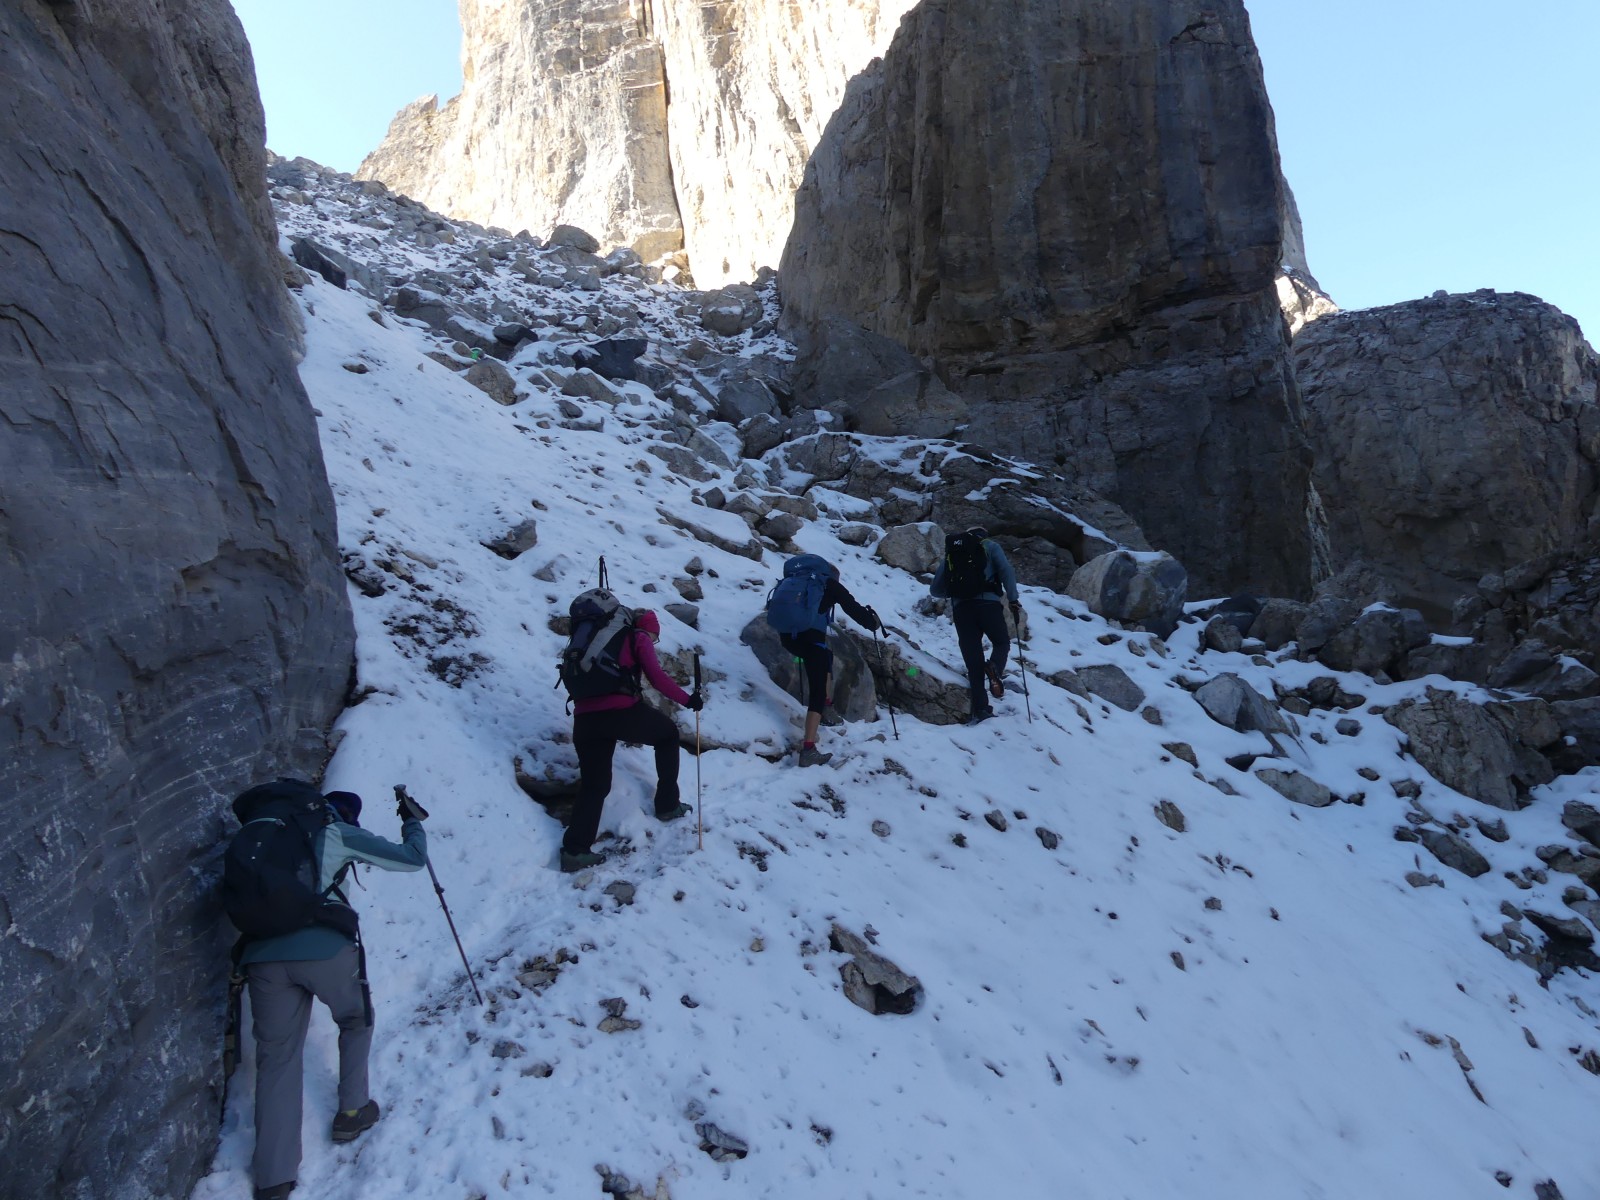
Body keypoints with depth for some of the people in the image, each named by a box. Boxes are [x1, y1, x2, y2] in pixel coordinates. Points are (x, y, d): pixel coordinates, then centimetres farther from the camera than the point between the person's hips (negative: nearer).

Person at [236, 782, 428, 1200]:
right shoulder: (339, 833, 11)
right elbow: (413, 859, 12)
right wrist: (413, 822, 30)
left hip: (263, 953, 4)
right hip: (324, 947, -3)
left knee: (276, 1057, 11)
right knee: (357, 1021, 26)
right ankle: (351, 1112, 29)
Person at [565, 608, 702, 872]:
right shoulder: (638, 638, 11)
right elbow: (657, 678, -2)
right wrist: (688, 700, 8)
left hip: (584, 718, 5)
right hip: (621, 710, -5)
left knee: (594, 785, 15)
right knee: (668, 733, 23)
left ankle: (575, 849, 2)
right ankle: (668, 805, 25)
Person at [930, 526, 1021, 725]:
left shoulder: (950, 553, 25)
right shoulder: (989, 546, 16)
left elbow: (935, 589, 22)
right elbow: (1006, 571, 0)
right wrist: (1013, 601, -1)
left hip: (961, 608, 3)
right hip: (988, 603, -2)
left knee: (973, 660, 4)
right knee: (1001, 643, 17)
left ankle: (979, 709, -4)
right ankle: (994, 667, -17)